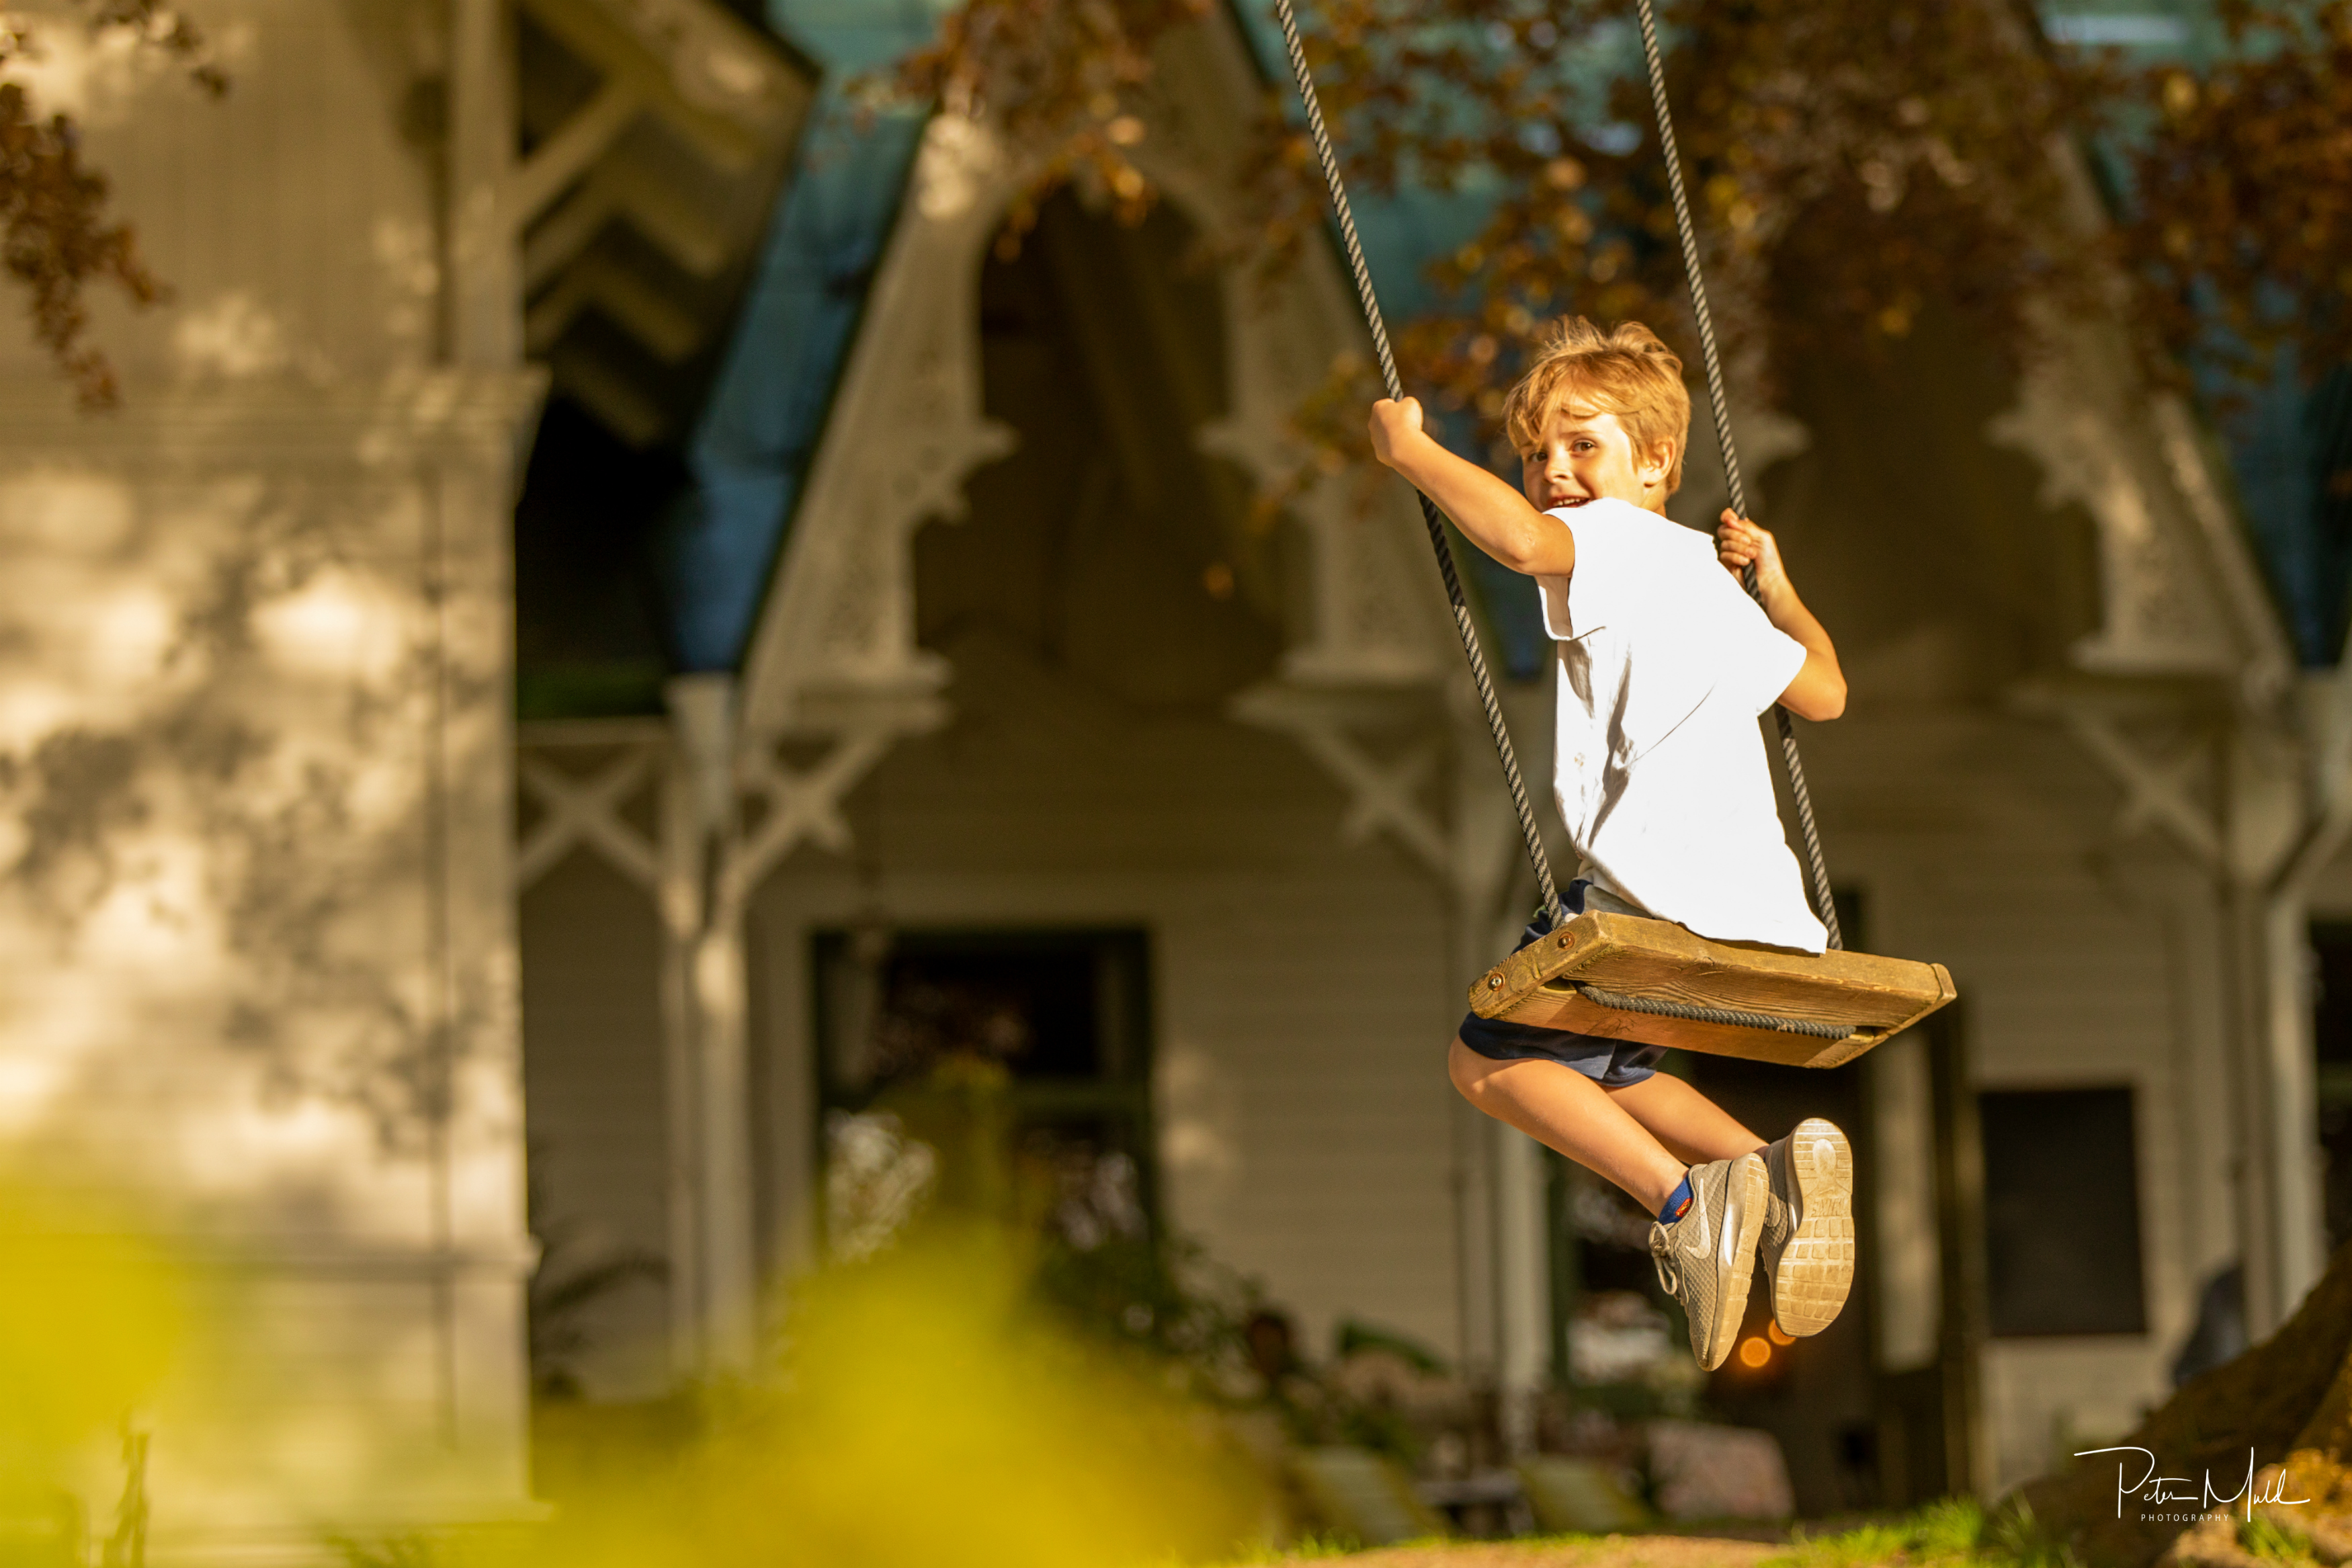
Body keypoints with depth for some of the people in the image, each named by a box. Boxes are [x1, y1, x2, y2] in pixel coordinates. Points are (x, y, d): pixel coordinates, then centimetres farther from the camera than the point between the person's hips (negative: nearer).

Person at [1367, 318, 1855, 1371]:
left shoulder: (1613, 540, -1)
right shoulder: (1713, 583, 27)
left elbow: (1518, 536, -26)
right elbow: (1825, 692, 40)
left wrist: (1409, 449, -11)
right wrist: (1779, 588, 52)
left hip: (1661, 897, -9)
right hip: (1765, 918, 9)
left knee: (1487, 1062, 7)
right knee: (1595, 1069, 29)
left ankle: (1684, 1198, -13)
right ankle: (1776, 1170, 4)